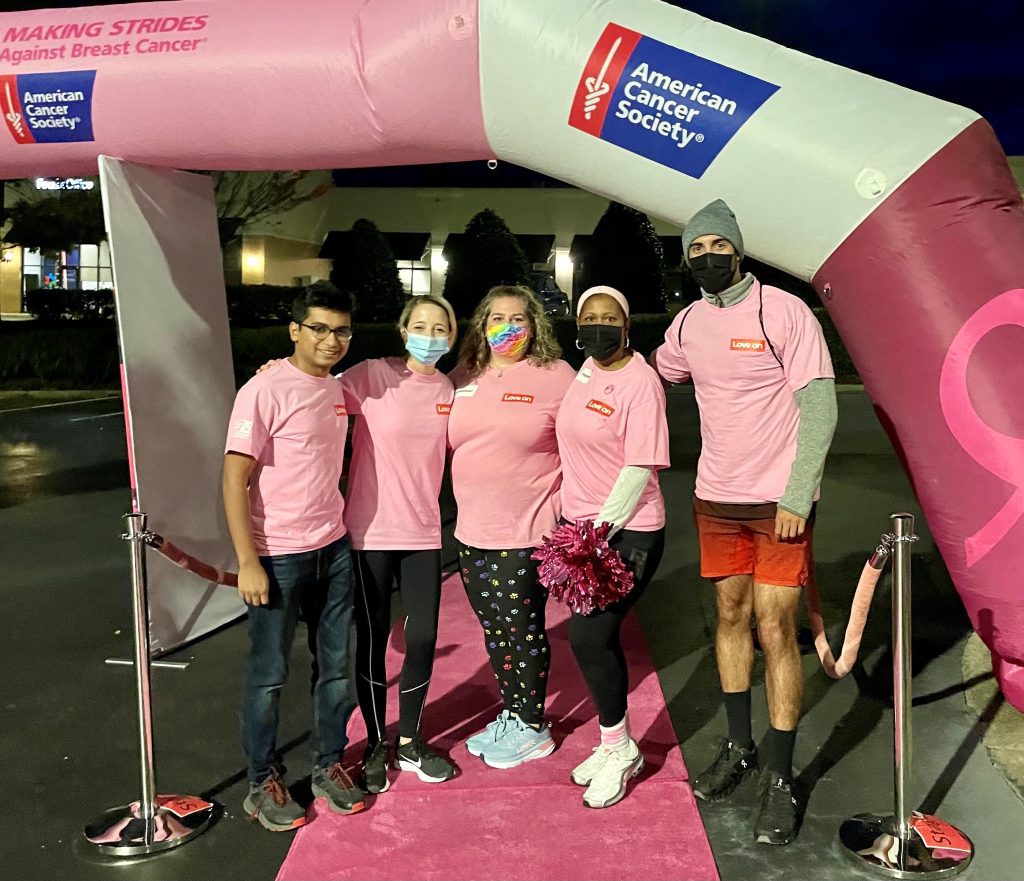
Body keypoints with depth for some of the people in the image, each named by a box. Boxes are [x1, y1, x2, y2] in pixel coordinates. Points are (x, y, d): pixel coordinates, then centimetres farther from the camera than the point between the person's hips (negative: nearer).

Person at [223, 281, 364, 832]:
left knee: (336, 666, 14)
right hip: (278, 557, -6)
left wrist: (338, 525, 13)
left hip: (334, 550, 6)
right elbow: (234, 479, -15)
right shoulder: (264, 391, -14)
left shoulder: (339, 391, 7)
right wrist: (248, 563, -19)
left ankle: (328, 765, 31)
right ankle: (263, 783, 24)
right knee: (269, 674, 7)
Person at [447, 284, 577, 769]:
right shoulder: (463, 378, 8)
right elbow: (447, 442, 18)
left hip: (526, 534, -5)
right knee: (494, 632, 16)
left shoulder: (555, 376, -7)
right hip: (472, 533, 6)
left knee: (523, 631, 4)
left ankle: (533, 728, 22)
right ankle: (510, 715, 33)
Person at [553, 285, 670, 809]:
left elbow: (641, 467, -19)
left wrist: (601, 533, -20)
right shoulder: (587, 369, 8)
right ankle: (615, 746, 30)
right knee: (595, 636, 13)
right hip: (580, 524, 8)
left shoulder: (639, 381, -15)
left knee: (589, 637, -8)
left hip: (626, 533, -8)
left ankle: (618, 748, 14)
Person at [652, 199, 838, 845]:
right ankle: (739, 748, 29)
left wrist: (797, 498, -17)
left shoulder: (784, 311, -10)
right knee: (731, 615, 14)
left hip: (779, 502, -5)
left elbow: (820, 407, -12)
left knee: (775, 631, -3)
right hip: (716, 499, 6)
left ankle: (780, 779, 9)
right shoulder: (688, 324, 6)